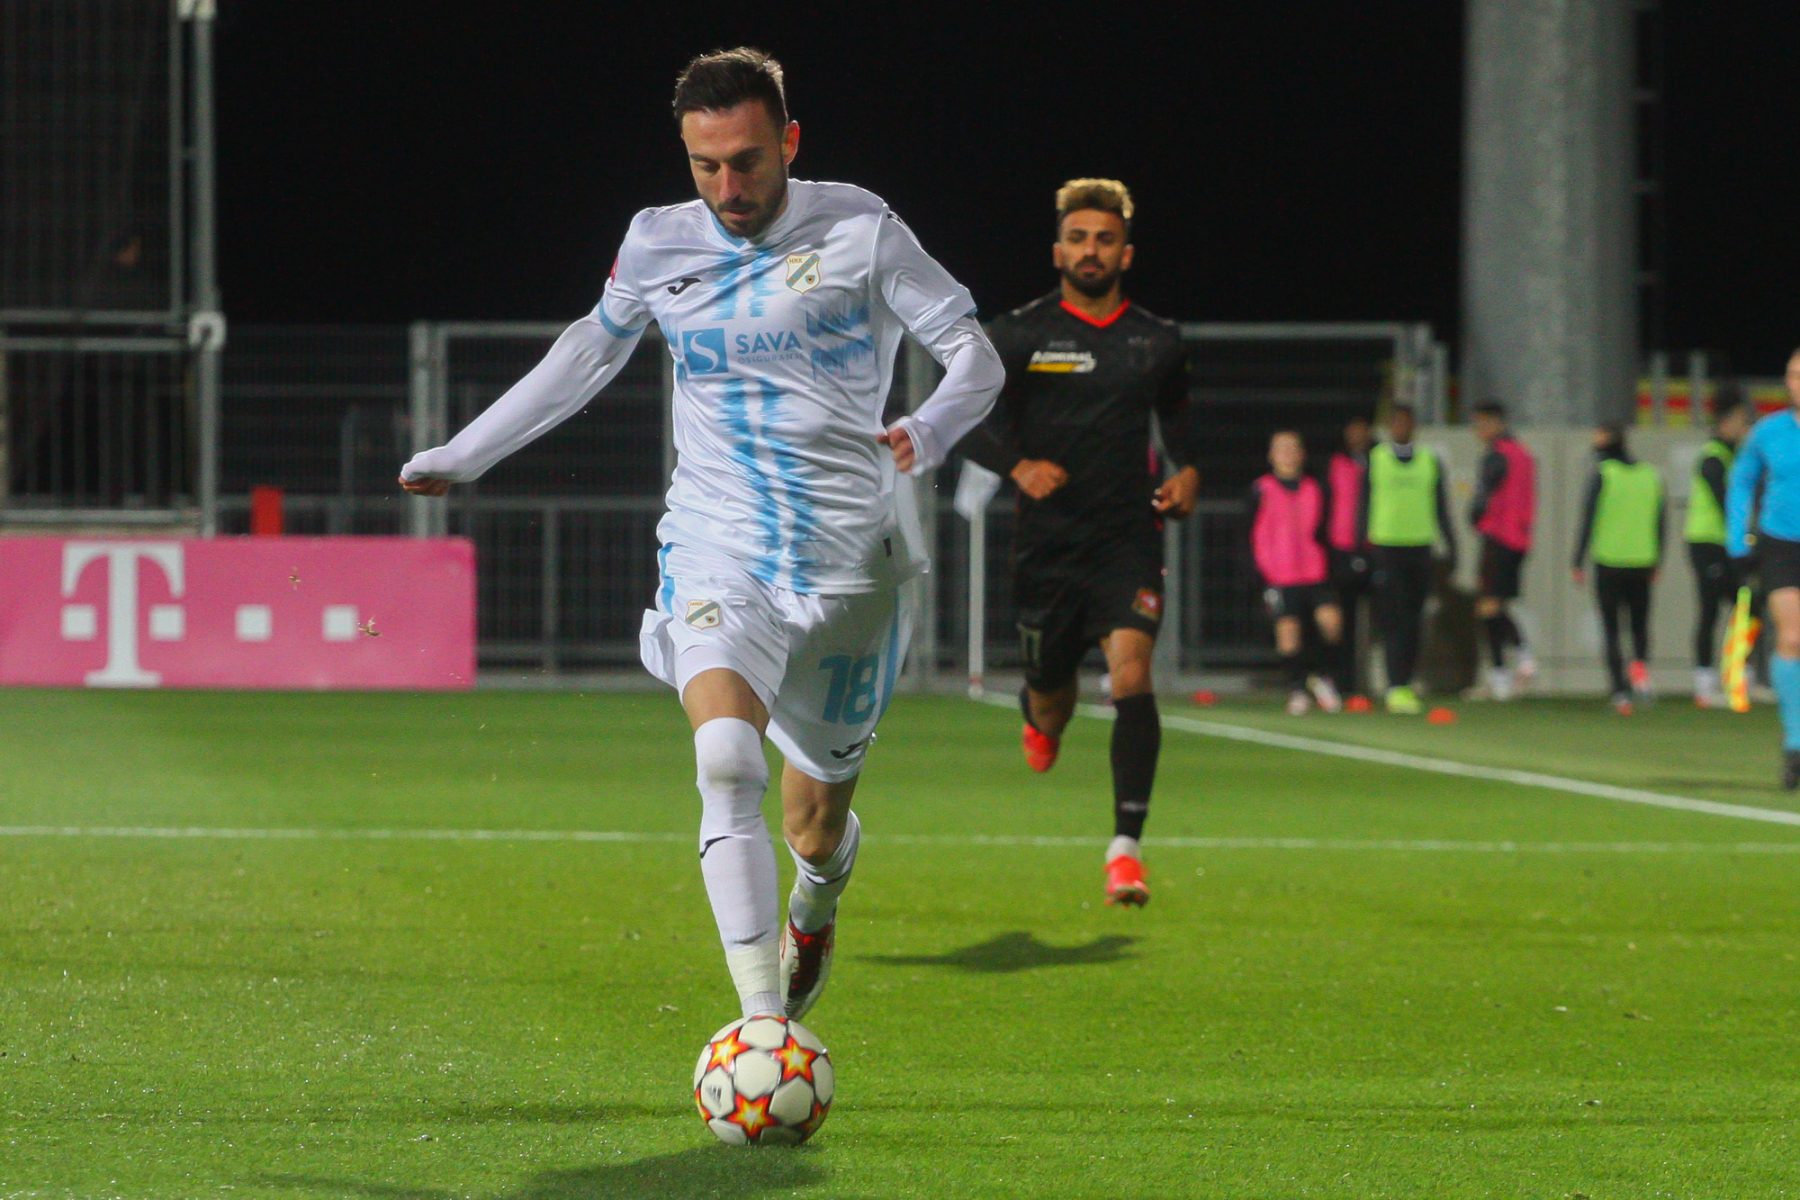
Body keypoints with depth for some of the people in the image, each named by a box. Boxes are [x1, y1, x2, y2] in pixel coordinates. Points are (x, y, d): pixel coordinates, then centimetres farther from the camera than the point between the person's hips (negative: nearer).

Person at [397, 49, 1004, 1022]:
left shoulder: (858, 231, -4)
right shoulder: (659, 245, 5)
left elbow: (975, 358, -2)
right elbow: (588, 354, 23)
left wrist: (927, 433, -25)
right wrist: (461, 457, 26)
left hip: (848, 565, 0)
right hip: (716, 556, 0)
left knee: (815, 824, 11)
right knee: (726, 761, -29)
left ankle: (815, 902, 51)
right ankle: (762, 1022, -35)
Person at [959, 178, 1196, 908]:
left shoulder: (1157, 343, 7)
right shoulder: (1019, 335, 0)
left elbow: (1177, 416, 23)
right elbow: (969, 419, 3)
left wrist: (1188, 471, 4)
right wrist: (1018, 466, -15)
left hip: (1128, 540, 0)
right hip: (1047, 542, 0)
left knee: (1131, 670, -20)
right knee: (1050, 687, 10)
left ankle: (1126, 847, -20)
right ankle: (1039, 718, 53)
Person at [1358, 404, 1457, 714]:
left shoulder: (1430, 462, 10)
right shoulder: (1374, 461, 3)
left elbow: (1441, 509, 13)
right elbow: (1364, 506, 5)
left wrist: (1450, 546, 7)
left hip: (1420, 548, 3)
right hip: (1386, 548, -3)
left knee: (1413, 622, 5)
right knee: (1394, 621, -10)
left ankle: (1405, 684, 15)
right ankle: (1397, 687, -14)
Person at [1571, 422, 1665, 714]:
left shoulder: (1603, 475, -6)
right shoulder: (1650, 475, 8)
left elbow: (1587, 521, -7)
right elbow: (1659, 523, 13)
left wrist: (1578, 563, -2)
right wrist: (1657, 564, 21)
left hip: (1609, 563, -3)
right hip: (1642, 563, 3)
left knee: (1610, 630, 4)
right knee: (1640, 624, 17)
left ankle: (1621, 691, -4)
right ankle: (1641, 670, -8)